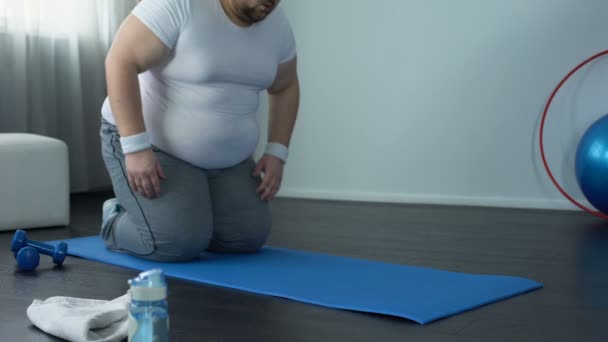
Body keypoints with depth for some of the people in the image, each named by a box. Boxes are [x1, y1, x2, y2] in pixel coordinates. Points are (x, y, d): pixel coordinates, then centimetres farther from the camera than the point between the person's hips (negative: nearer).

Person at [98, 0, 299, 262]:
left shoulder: (275, 23, -3)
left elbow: (285, 88, 9)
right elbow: (120, 62, -26)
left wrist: (276, 153, -1)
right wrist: (136, 148, -29)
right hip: (153, 144, -6)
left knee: (247, 238, -3)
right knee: (179, 242, -20)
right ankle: (117, 221, 10)